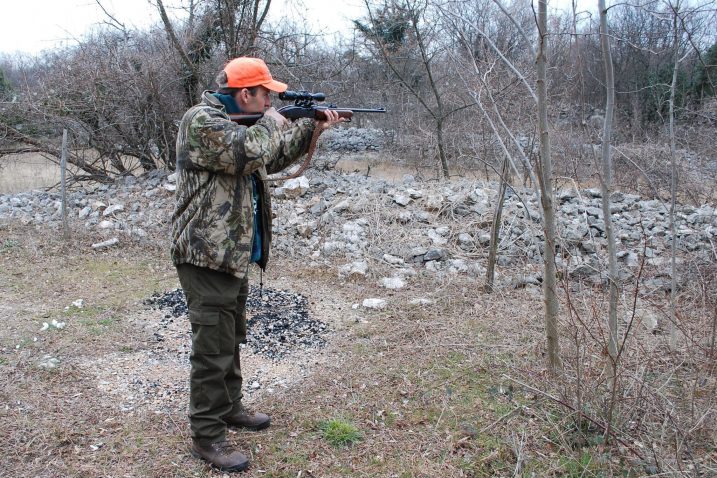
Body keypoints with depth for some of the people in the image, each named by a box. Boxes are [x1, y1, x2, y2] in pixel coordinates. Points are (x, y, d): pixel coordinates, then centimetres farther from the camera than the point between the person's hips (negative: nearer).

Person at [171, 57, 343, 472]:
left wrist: (312, 128, 18)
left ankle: (229, 407, 37)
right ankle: (208, 436, 10)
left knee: (232, 339, 21)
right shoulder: (201, 121, -15)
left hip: (234, 253, 10)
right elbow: (250, 153, -30)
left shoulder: (238, 123, 15)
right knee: (213, 349, -2)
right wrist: (271, 123, -10)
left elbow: (272, 160, 25)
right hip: (207, 256, -10)